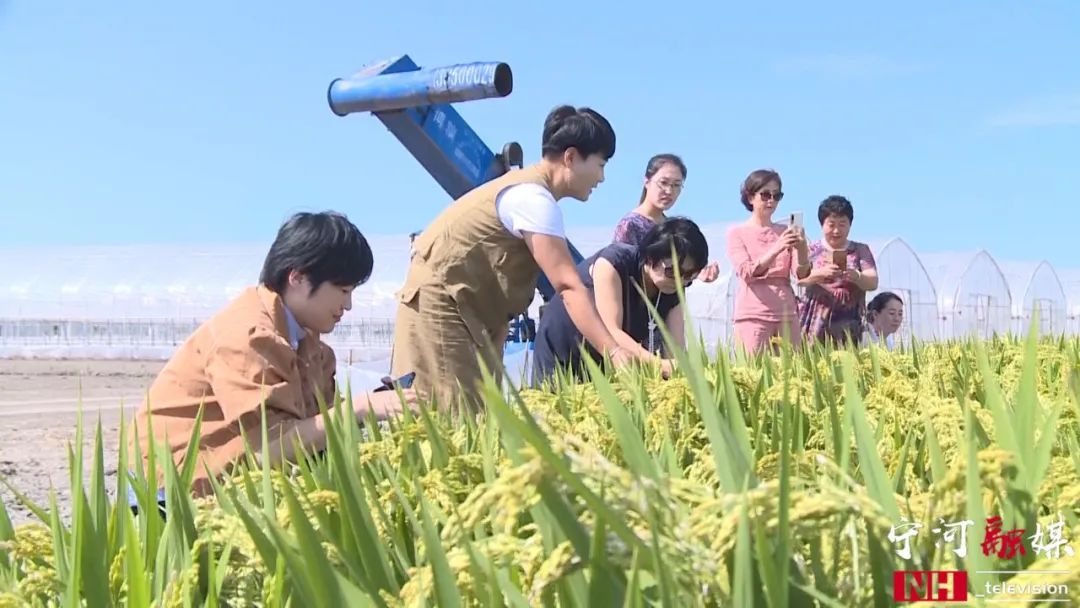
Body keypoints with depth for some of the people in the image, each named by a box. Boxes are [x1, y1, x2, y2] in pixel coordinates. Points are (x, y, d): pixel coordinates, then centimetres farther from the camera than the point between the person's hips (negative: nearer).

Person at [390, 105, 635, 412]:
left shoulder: (526, 187, 11)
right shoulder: (534, 198, -20)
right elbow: (569, 286, -27)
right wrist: (614, 352, -31)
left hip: (461, 310, 10)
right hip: (439, 307, -10)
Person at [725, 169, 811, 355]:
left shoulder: (785, 232, 12)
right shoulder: (737, 233, 3)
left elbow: (801, 274, 2)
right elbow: (746, 273, -11)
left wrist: (802, 248, -18)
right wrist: (776, 249, -25)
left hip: (787, 313, 3)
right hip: (753, 314, -3)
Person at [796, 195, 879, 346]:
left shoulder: (861, 250, 15)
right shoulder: (812, 250, 12)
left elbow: (873, 283, 4)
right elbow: (801, 278, -4)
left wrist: (857, 277, -19)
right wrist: (821, 273, -25)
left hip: (847, 324, 1)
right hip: (816, 321, 0)